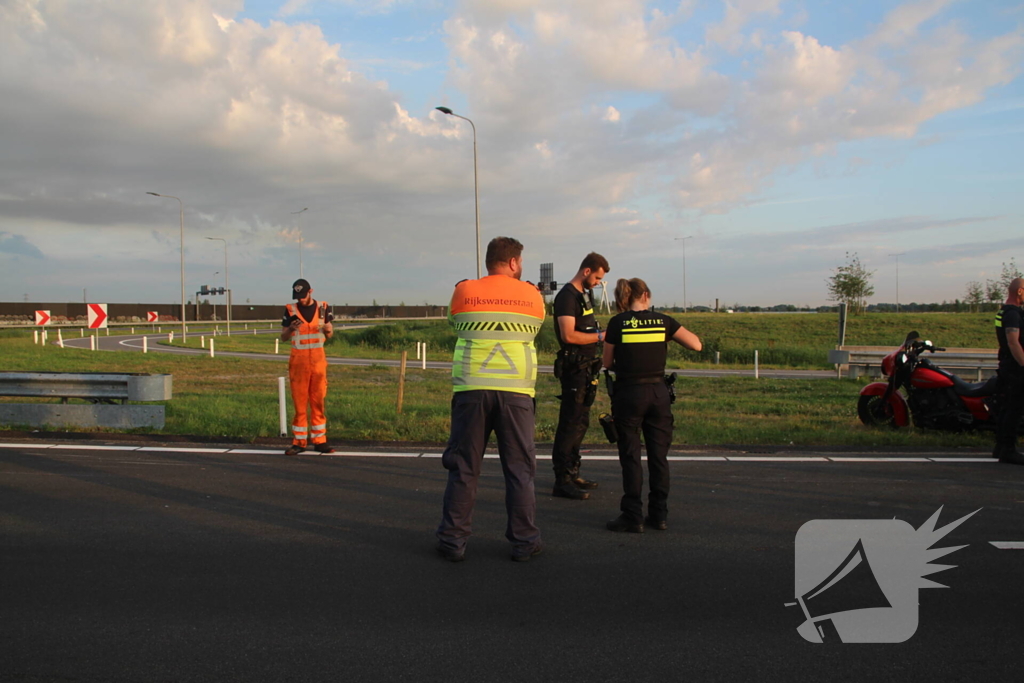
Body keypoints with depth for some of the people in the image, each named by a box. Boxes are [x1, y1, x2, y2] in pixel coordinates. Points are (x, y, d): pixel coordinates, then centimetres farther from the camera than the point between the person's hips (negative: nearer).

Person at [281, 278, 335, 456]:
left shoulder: (323, 308, 5)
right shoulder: (290, 310, 3)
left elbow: (330, 335, 11)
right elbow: (283, 337, 6)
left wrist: (325, 327, -12)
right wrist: (290, 327, -15)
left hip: (318, 358, 1)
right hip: (298, 359, -1)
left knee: (318, 401, 3)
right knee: (299, 402, 0)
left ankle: (319, 441, 8)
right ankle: (299, 442, 5)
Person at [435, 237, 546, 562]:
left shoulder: (464, 292, 3)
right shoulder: (533, 296, 4)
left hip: (471, 389, 0)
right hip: (515, 390, 0)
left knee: (463, 468, 9)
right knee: (520, 469, 9)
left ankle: (453, 540, 15)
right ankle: (524, 541, 16)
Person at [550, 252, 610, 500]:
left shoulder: (585, 295, 17)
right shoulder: (567, 296, -14)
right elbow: (568, 335, -23)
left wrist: (599, 334, 5)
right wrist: (600, 336, -18)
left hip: (586, 368, 10)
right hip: (574, 368, -10)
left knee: (580, 423, 15)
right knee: (570, 423, -8)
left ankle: (572, 473, 24)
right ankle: (562, 481, -4)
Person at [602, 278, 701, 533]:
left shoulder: (617, 323, -4)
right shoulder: (662, 320, 1)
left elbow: (607, 363, 0)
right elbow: (696, 344, 2)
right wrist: (673, 330, 16)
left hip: (629, 393, -2)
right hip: (659, 392, 2)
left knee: (631, 457, 5)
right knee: (658, 456, 11)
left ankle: (632, 517, 6)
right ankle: (659, 515, 17)